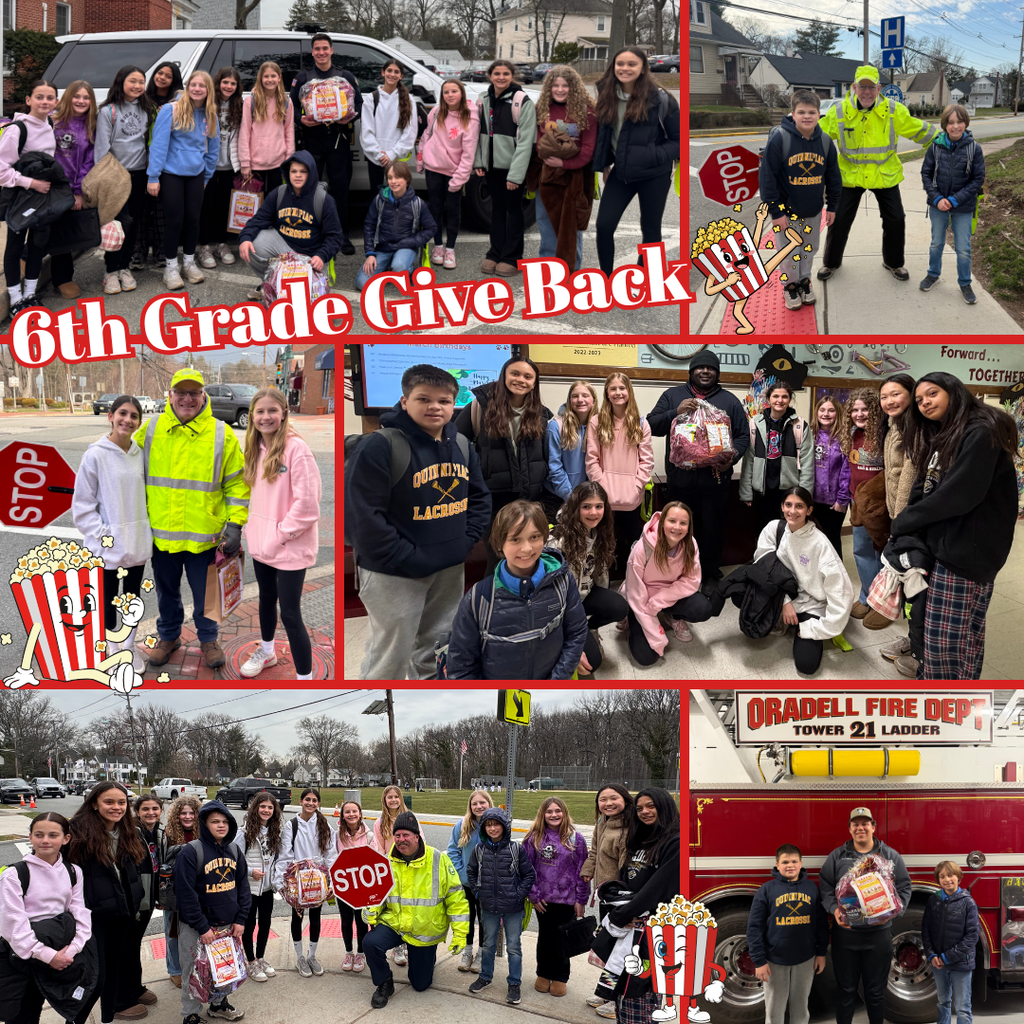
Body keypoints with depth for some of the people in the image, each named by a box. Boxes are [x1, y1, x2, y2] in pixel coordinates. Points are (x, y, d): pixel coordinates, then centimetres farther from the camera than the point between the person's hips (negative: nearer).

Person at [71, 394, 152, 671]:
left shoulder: (141, 454, 2)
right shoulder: (96, 455, -11)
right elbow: (82, 505, -9)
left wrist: (147, 530, 3)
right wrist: (103, 535, -16)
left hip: (138, 544, 4)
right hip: (108, 547, -4)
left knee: (133, 596, 17)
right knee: (108, 601, 9)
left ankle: (129, 646, 33)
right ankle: (111, 649, 24)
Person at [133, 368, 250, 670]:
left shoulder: (221, 435, -5)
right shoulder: (150, 430, -1)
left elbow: (236, 483, 0)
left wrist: (235, 526, -6)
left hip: (204, 535, -2)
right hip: (161, 533, 2)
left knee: (205, 593, 12)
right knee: (166, 591, 19)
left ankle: (208, 639, 34)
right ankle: (169, 635, 40)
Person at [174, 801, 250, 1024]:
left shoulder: (234, 851, 4)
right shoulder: (191, 852, -15)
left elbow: (243, 886, 8)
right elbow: (186, 893, -17)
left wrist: (240, 919, -1)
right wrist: (202, 927, -17)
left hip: (227, 924, 5)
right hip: (196, 927, -5)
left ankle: (219, 1003, 36)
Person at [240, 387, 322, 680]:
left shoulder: (296, 448, -18)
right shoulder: (257, 448, 5)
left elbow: (307, 502, -21)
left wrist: (281, 535, -17)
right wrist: (253, 528, 7)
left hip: (289, 547, -8)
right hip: (260, 543, 8)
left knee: (290, 613, -7)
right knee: (267, 598, 26)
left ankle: (305, 677, 2)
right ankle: (266, 652, 48)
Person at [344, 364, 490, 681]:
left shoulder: (462, 446, 5)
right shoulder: (380, 447, -18)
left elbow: (479, 498, 15)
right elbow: (363, 515, -21)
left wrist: (466, 542, -1)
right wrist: (407, 559, -21)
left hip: (451, 571, 7)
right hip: (394, 575, -7)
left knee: (437, 652, 20)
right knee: (390, 656, 0)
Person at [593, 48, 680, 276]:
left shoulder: (660, 99, -12)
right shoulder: (607, 95, 2)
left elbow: (678, 139, -7)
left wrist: (655, 157, -21)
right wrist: (605, 164, 11)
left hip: (653, 175, -4)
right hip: (621, 172, 4)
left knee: (650, 230, 7)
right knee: (603, 226, -2)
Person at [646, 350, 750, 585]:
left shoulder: (730, 400, 9)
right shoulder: (672, 395, 7)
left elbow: (743, 435, 9)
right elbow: (652, 425, 0)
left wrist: (731, 456, -10)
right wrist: (676, 412, -17)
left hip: (715, 482, 0)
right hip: (680, 480, 0)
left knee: (713, 530, 6)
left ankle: (711, 574, 21)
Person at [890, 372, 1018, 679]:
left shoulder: (981, 433, -13)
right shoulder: (942, 437, 18)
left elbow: (958, 495, -21)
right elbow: (922, 491, 13)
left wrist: (903, 523, -10)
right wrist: (911, 535, -5)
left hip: (965, 551, -9)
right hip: (947, 547, 9)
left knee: (945, 639, -7)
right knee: (964, 636, 12)